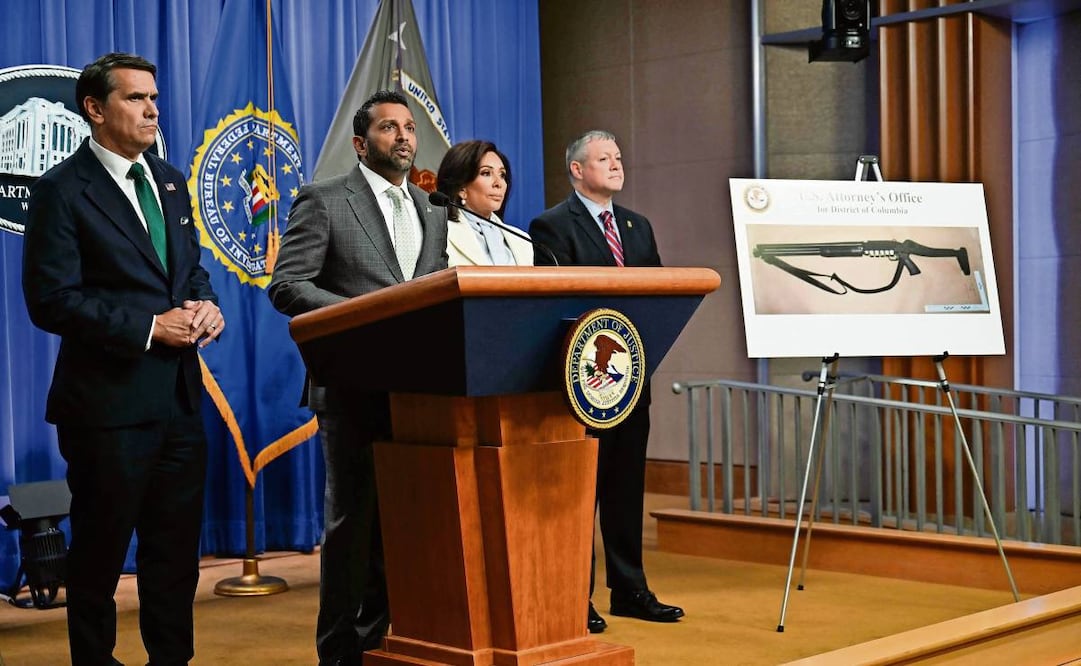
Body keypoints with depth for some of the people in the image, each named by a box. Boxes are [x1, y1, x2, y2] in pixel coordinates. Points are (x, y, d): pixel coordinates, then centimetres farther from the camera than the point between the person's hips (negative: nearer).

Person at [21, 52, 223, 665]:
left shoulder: (171, 183, 13)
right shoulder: (63, 191, -8)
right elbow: (51, 300, -15)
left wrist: (205, 303, -2)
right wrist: (149, 328, -19)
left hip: (180, 395, 7)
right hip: (110, 401, -6)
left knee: (177, 549, 13)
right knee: (100, 552, 7)